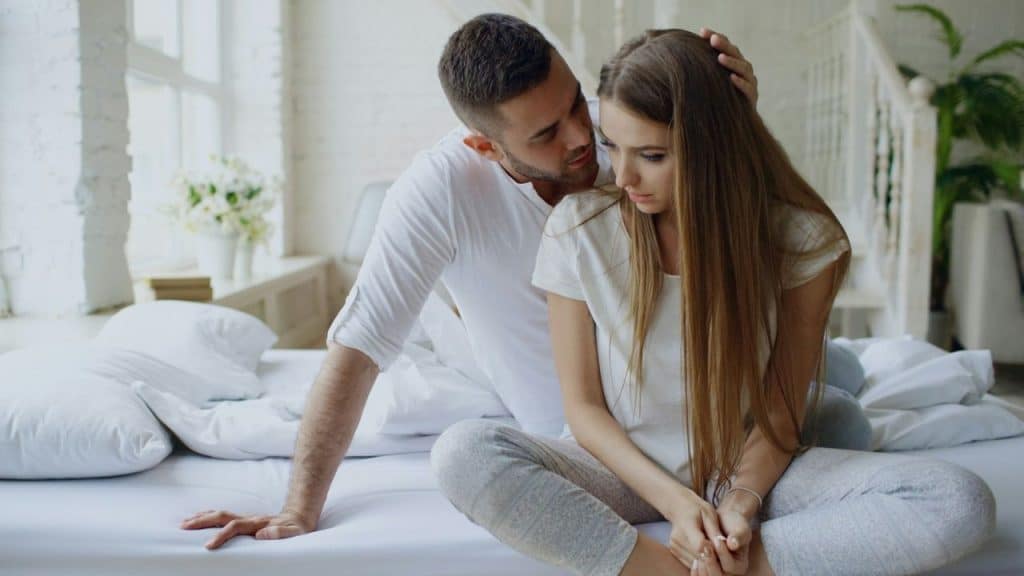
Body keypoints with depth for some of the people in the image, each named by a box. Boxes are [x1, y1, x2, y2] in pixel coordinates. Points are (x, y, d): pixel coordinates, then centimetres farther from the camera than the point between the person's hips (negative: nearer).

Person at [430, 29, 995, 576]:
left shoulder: (800, 238, -9)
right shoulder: (578, 228, -11)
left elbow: (783, 405, -3)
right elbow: (582, 404, -7)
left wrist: (742, 499, -20)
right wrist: (674, 501, -18)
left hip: (748, 468, 1)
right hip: (625, 468, 0)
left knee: (962, 501, -22)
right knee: (461, 453, -29)